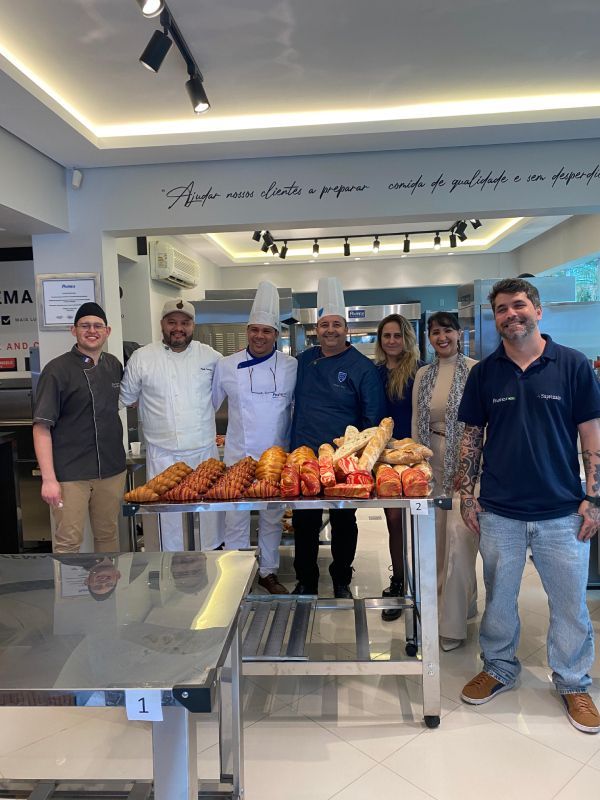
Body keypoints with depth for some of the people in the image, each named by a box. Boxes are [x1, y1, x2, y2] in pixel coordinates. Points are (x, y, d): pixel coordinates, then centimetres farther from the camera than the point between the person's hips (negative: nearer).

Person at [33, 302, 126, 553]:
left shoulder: (114, 365, 8)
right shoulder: (57, 370, -8)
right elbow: (42, 427, -10)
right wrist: (48, 478, -15)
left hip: (112, 469, 5)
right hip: (70, 474, -5)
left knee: (108, 536, 14)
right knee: (68, 542, 0)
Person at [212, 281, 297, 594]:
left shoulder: (291, 367, -2)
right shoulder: (226, 366, -1)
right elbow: (208, 404, 10)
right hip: (238, 454, 0)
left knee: (272, 518, 13)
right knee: (236, 518, 5)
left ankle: (268, 572, 31)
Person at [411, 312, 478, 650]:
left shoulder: (475, 370, -6)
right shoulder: (424, 375, 10)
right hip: (435, 461, 6)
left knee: (459, 533, -9)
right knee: (439, 535, 11)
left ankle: (453, 623, 4)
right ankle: (464, 602, 32)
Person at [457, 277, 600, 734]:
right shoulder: (484, 373, 2)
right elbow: (472, 437, 6)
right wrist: (466, 494, 1)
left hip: (562, 512, -1)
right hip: (499, 512, 2)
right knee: (498, 598, 15)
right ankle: (499, 669, 37)